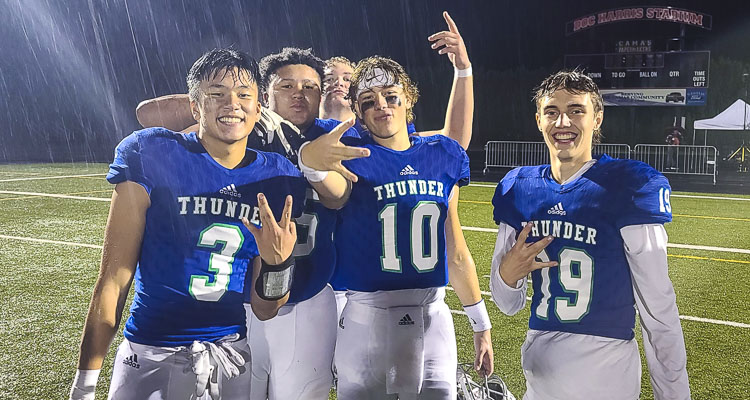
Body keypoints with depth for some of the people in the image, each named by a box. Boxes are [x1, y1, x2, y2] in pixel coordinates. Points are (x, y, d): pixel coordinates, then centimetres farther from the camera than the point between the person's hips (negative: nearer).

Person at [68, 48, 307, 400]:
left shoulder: (277, 179, -2)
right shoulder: (152, 156, -11)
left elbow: (264, 309, 0)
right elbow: (114, 280, -8)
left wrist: (278, 262, -20)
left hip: (231, 357, 4)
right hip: (150, 359, -3)